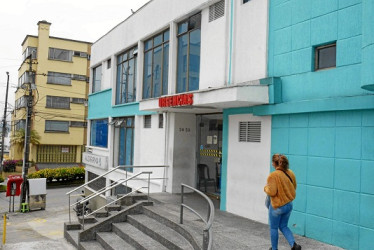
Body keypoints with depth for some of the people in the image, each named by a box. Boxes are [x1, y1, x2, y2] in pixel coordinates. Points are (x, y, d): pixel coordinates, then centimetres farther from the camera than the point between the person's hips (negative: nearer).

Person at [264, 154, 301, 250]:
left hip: (277, 206, -6)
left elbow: (272, 192, -23)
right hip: (289, 205, 6)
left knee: (273, 228, 14)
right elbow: (294, 187, 10)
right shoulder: (290, 173, -2)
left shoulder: (273, 175, -22)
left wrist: (266, 188, -4)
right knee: (283, 226, 22)